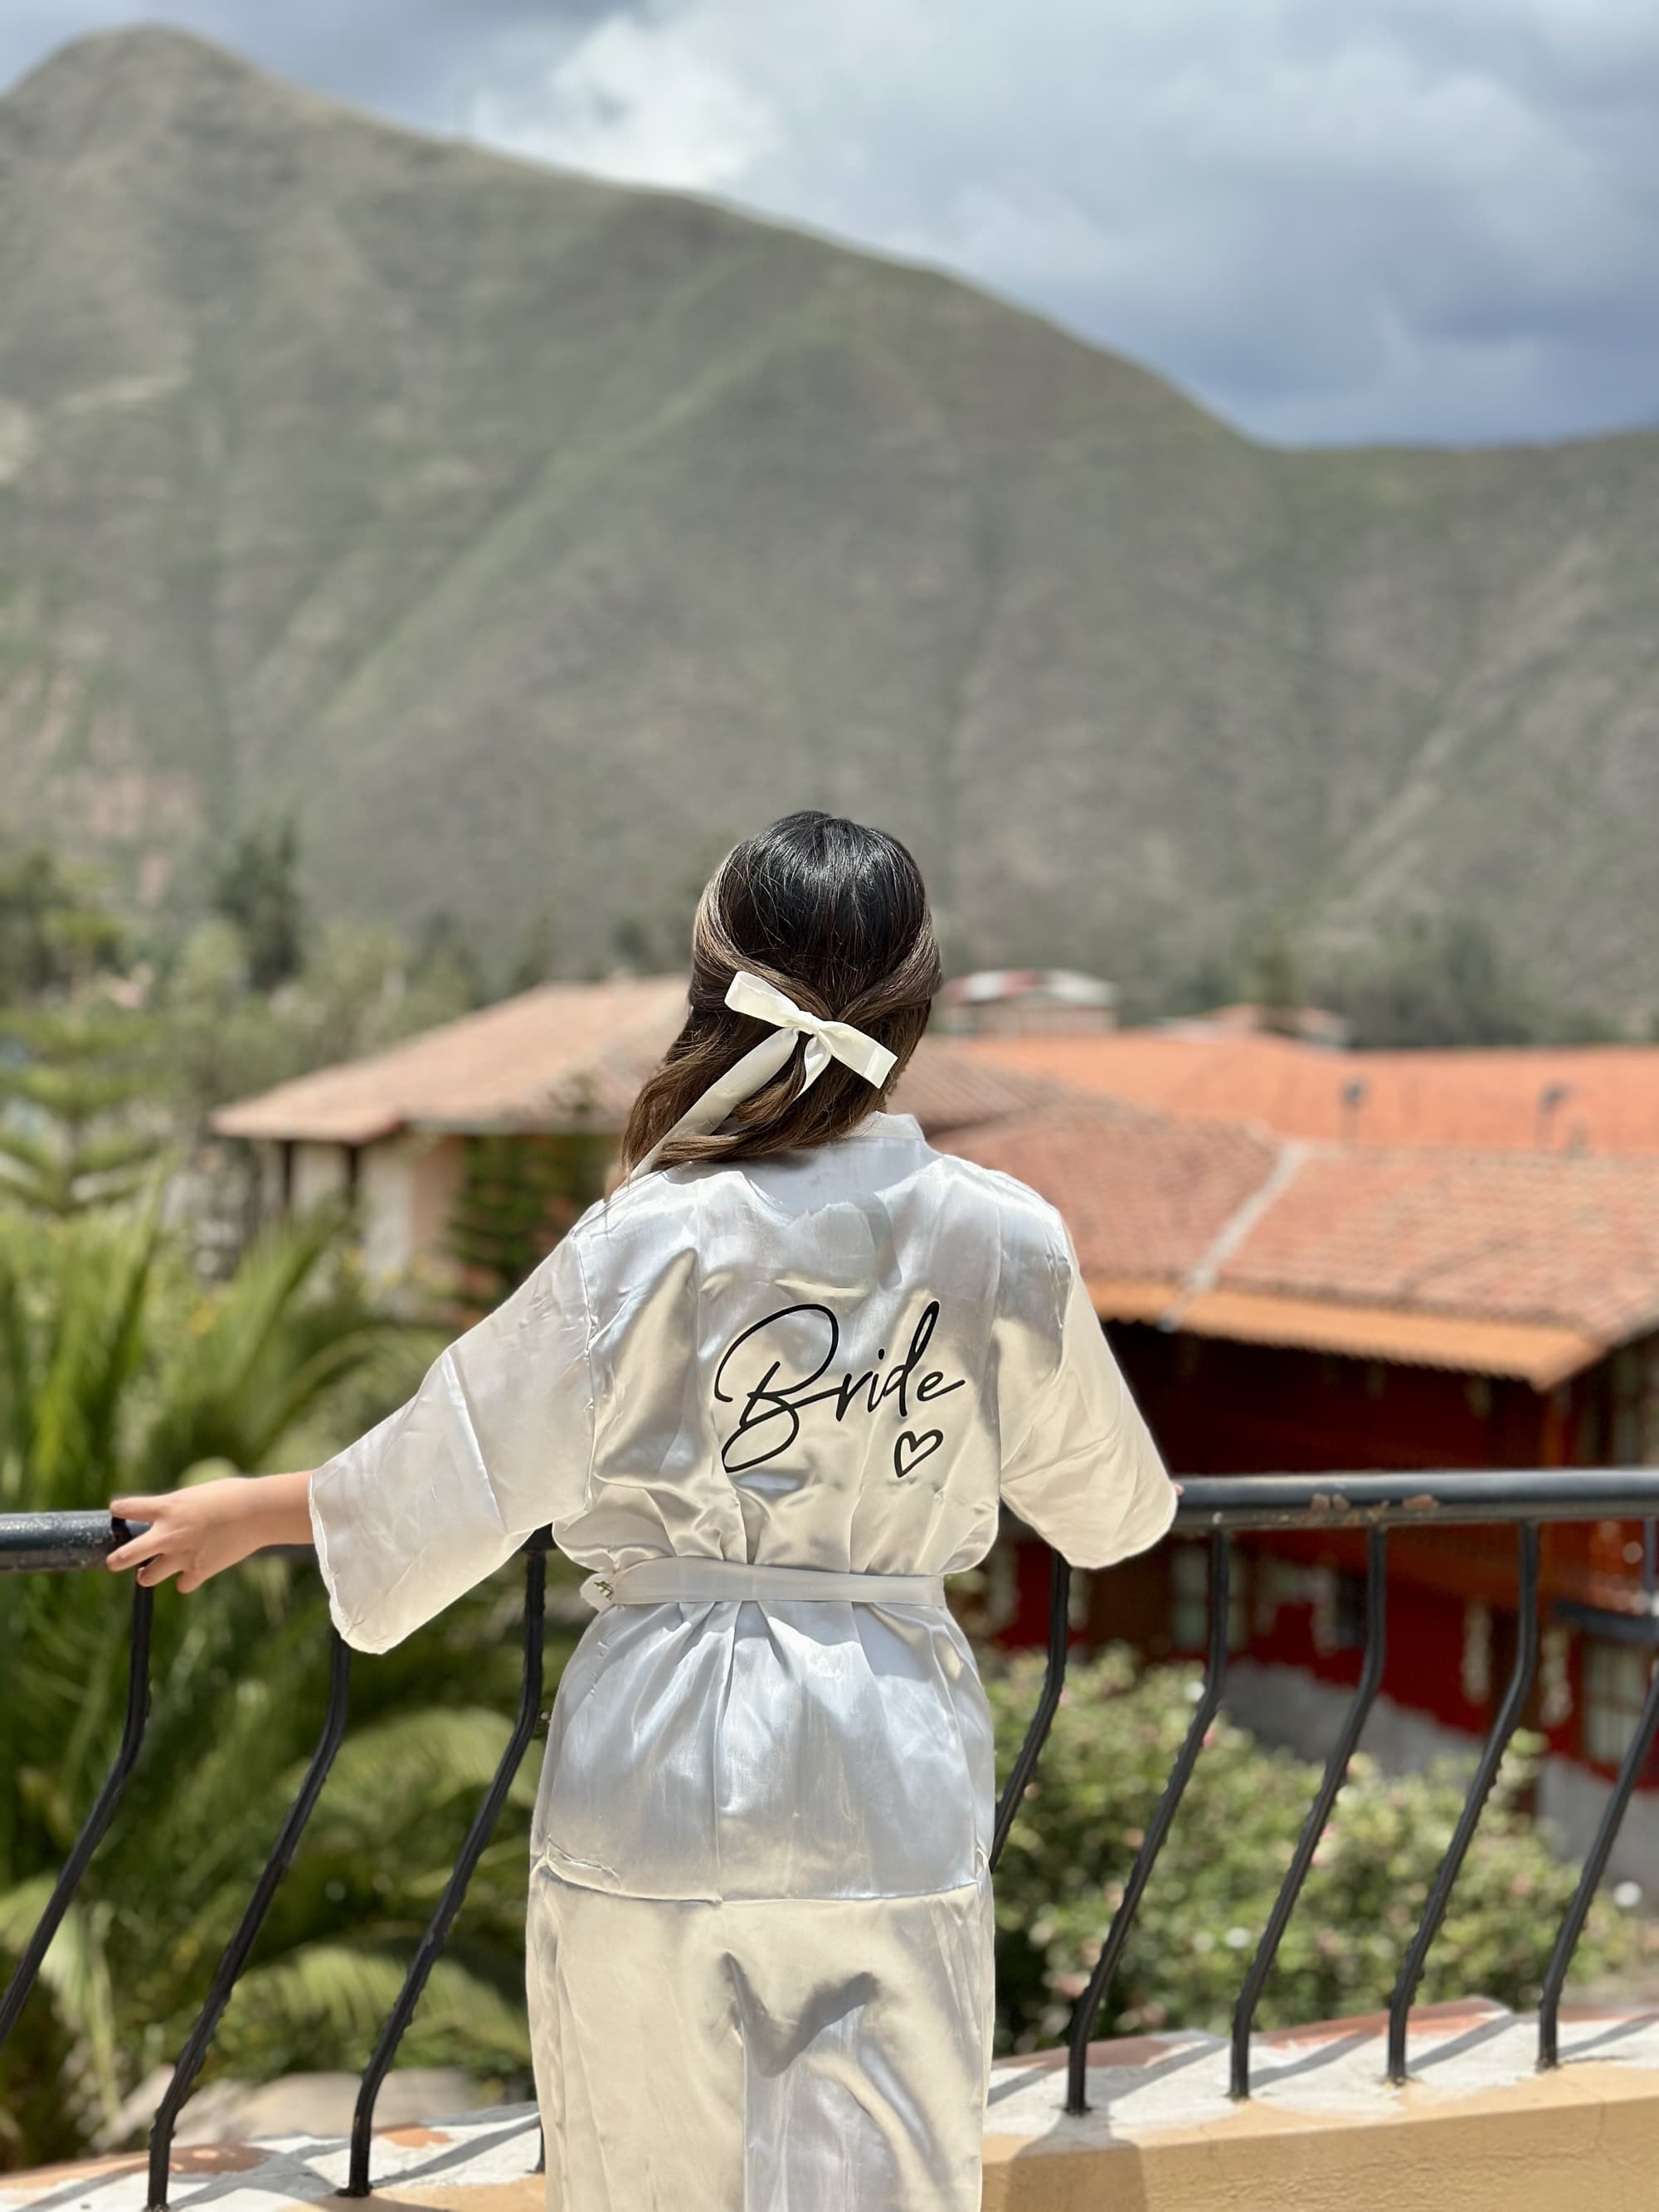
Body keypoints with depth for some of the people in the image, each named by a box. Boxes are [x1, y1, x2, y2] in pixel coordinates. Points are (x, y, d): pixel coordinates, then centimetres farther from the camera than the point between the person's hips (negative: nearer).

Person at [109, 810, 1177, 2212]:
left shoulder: (645, 1244, -12)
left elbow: (452, 1481, -3)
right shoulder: (1009, 1243, -4)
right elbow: (1107, 1506, 12)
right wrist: (1139, 1499, 37)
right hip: (895, 1787, 2)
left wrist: (245, 1516, 15)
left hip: (659, 1776, -1)